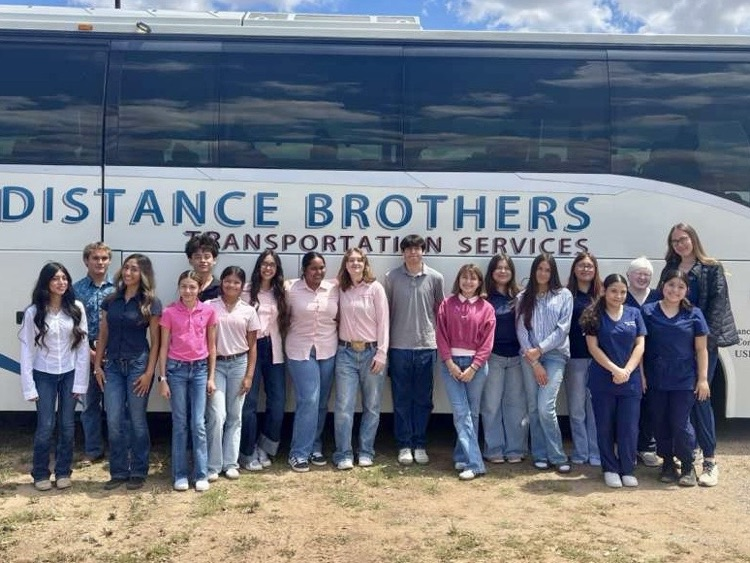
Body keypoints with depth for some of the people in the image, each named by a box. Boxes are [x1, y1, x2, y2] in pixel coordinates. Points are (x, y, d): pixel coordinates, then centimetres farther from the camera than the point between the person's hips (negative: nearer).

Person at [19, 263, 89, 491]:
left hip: (70, 374, 1)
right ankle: (40, 474, 19)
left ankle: (63, 471, 23)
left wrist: (80, 381, -5)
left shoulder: (76, 308, -5)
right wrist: (29, 386, -8)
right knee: (45, 427, 1)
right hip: (44, 376, -1)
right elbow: (27, 350, -5)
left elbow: (83, 346, -3)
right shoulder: (33, 312, -8)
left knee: (67, 426, 7)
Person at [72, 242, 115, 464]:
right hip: (87, 353, 1)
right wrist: (86, 349, -9)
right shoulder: (77, 289, 4)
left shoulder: (117, 288, 2)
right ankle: (93, 450, 20)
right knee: (89, 402, 9)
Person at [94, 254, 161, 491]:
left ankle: (138, 472, 17)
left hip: (138, 364, -4)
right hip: (113, 365, 4)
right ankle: (118, 472, 17)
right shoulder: (111, 301, 7)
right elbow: (103, 335, 11)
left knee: (137, 420, 4)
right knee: (114, 421, 4)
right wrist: (97, 365, 6)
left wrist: (149, 372, -11)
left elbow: (155, 341, -5)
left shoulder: (151, 303, -4)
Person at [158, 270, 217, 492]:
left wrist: (211, 377, 3)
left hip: (200, 369, 1)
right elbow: (164, 346, 0)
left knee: (198, 424, 2)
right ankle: (180, 475, 16)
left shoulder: (209, 311, 0)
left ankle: (201, 475, 11)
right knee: (180, 424, 6)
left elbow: (212, 346, 5)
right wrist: (162, 378, -3)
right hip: (176, 369, -1)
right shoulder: (169, 312, -3)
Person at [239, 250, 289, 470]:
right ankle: (248, 454, 11)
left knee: (278, 402, 3)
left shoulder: (280, 293, 11)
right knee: (249, 402, -1)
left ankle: (264, 449, 20)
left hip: (273, 350, 4)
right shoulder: (247, 291, -3)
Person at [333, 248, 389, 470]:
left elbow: (383, 322, -5)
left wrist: (381, 354, -9)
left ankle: (366, 452, 19)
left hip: (371, 352, -1)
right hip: (346, 352, 1)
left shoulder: (375, 288, -3)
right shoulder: (340, 289, 4)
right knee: (344, 406, -1)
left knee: (372, 406, 7)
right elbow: (338, 319, 7)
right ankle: (344, 454, 8)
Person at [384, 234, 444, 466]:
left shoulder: (435, 278, 2)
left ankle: (419, 445, 19)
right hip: (399, 346, 0)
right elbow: (386, 310, 4)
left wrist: (439, 337, 5)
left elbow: (440, 310, 9)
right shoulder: (392, 277, 1)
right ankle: (404, 446, 16)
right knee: (401, 399, 6)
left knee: (423, 399, 8)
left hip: (426, 346, 1)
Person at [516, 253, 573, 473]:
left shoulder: (564, 295, 5)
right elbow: (521, 329, 3)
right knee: (533, 408, 4)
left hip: (554, 355, -3)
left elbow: (563, 328, -2)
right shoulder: (524, 297, 10)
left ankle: (557, 456, -1)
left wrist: (539, 350, -10)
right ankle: (540, 455, 15)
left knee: (545, 408, -13)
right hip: (529, 357, 3)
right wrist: (533, 361, -6)